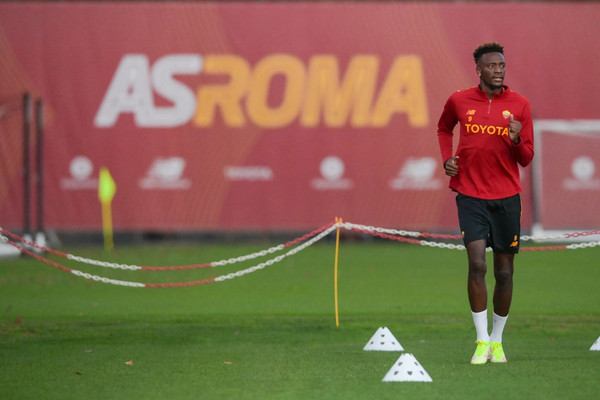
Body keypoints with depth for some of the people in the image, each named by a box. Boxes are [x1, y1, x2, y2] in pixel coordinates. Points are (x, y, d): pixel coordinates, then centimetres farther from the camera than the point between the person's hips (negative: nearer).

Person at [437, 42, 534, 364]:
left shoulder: (519, 105, 1)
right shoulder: (459, 101, 2)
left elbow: (526, 159, 4)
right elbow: (444, 128, 25)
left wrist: (516, 140, -17)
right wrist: (447, 158, 8)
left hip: (507, 197, 1)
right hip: (471, 195, -1)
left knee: (504, 272, 5)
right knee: (477, 263, -15)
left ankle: (497, 340, 20)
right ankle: (482, 341, -11)